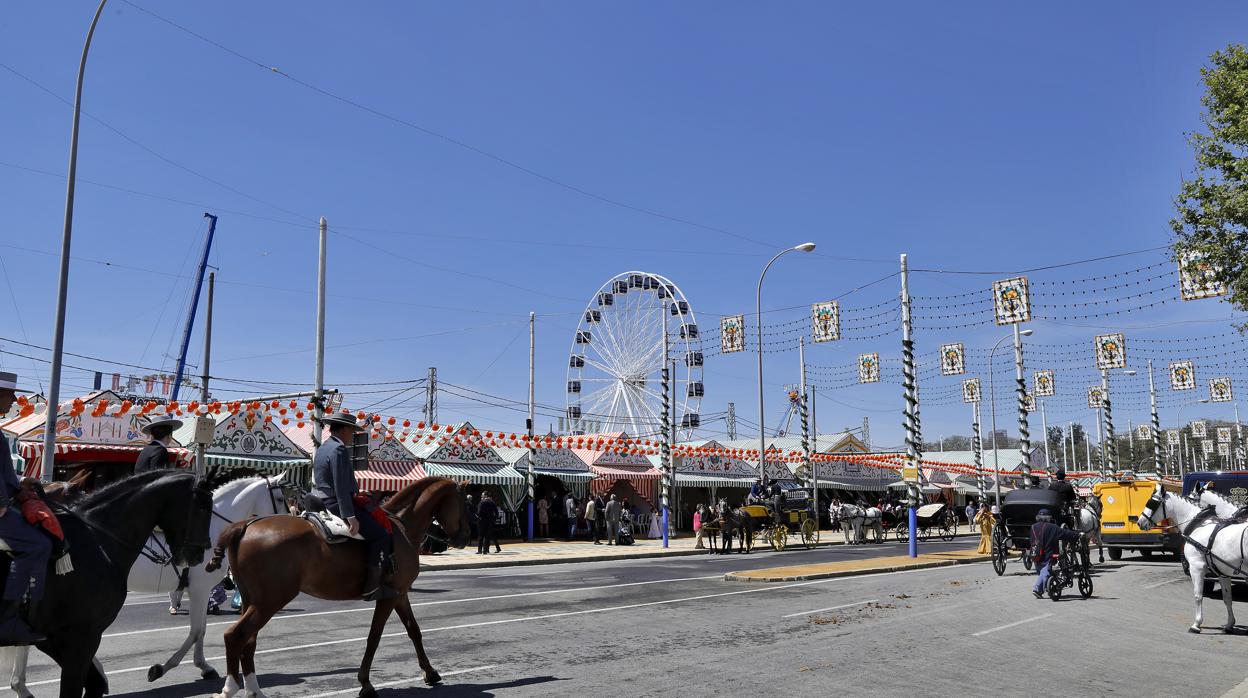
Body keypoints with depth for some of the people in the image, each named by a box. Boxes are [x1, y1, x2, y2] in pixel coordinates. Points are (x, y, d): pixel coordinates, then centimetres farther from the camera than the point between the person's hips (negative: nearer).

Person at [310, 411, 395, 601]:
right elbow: (341, 487, -23)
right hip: (337, 505, -11)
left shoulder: (322, 449, 17)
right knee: (381, 535, -12)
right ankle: (372, 587, -16)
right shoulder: (339, 449, -16)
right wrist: (350, 517, -24)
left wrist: (355, 491, 27)